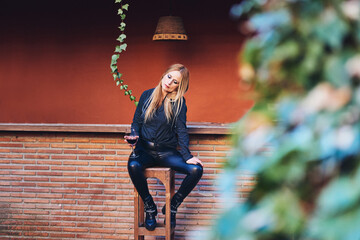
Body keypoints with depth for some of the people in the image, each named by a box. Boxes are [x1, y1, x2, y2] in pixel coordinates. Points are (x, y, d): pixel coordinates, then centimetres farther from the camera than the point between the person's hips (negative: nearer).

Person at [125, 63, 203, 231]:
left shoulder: (178, 102, -3)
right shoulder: (147, 95, 3)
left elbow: (181, 130, -7)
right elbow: (137, 121, 9)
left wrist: (187, 156, -17)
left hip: (167, 152, 0)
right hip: (145, 149, 0)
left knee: (196, 170, -23)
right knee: (133, 166, -34)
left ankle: (172, 206, 0)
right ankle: (150, 207, -11)